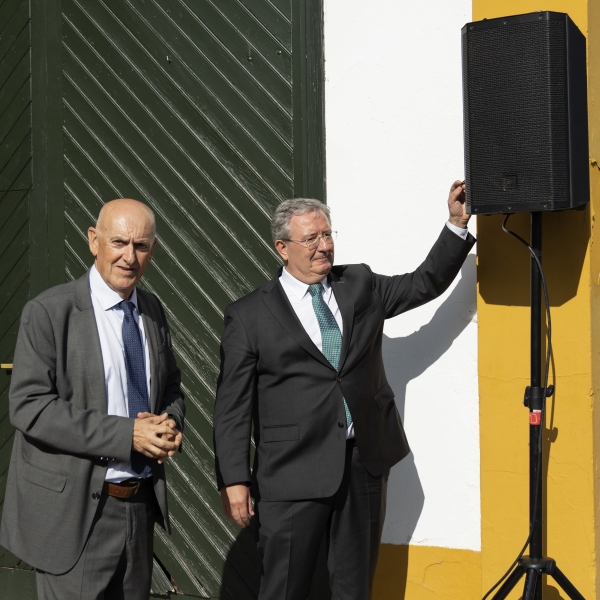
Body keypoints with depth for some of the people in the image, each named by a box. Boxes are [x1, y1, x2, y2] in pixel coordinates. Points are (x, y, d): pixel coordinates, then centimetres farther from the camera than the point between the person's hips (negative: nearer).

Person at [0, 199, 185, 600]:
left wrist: (170, 424, -5)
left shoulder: (152, 311, 9)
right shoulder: (49, 312, -11)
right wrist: (125, 434, -23)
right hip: (75, 512, -6)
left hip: (141, 503, 6)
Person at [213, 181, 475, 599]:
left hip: (365, 464, 4)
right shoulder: (249, 316, -2)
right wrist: (234, 481, -10)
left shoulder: (360, 285, 10)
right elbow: (233, 407, -4)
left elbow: (426, 283, 13)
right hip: (294, 472, -4)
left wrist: (457, 224, -1)